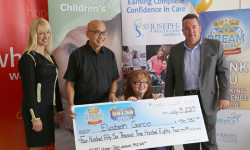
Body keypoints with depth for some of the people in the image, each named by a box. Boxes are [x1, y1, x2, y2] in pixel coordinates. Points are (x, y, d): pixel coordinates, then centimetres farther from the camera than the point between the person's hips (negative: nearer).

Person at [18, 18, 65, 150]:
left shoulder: (49, 56, 12)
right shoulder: (28, 57, -12)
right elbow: (28, 89, -16)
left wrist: (59, 109, 16)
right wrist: (35, 116, -18)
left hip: (48, 108, 8)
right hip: (36, 109, -7)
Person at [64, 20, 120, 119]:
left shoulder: (110, 55, 9)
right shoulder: (77, 55, -2)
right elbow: (70, 83, -2)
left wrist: (112, 93, -6)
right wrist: (71, 104, -15)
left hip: (106, 107, 3)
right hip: (82, 108, -3)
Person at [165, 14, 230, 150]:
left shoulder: (215, 45, 1)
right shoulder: (175, 50, 7)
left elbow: (223, 72, 0)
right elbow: (170, 78, 9)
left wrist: (224, 97, -8)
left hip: (207, 100, -2)